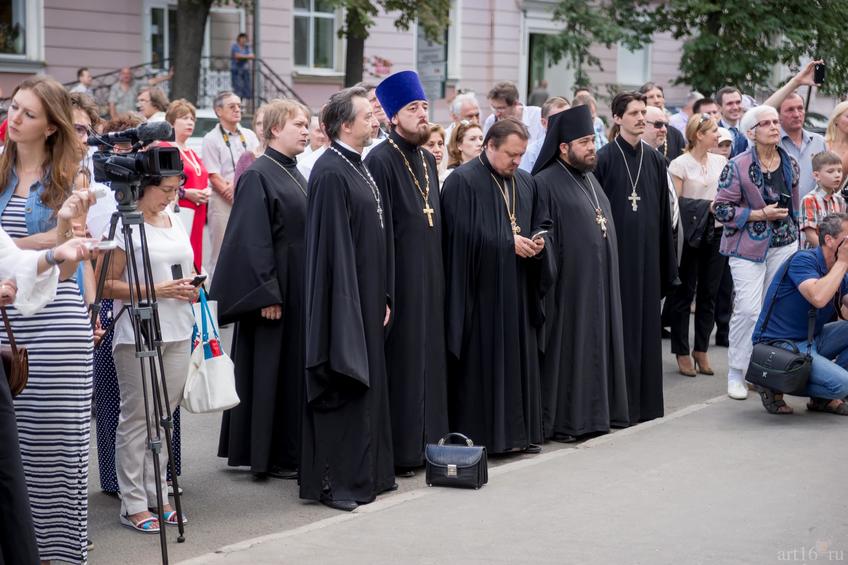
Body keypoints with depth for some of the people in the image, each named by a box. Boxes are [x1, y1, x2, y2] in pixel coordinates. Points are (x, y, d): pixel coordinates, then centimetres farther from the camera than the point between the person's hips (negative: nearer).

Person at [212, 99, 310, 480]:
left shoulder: (294, 175, 14)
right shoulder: (258, 176, -13)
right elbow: (253, 240, -18)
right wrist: (267, 294, -22)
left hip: (299, 291, 9)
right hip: (274, 291, -9)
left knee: (294, 371, 12)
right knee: (270, 372, -3)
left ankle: (289, 453, 20)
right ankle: (268, 457, 5)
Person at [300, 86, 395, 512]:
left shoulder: (358, 169, 13)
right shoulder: (331, 173, -17)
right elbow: (333, 246, -20)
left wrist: (382, 297, 16)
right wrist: (347, 306, -21)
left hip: (366, 300, 10)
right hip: (342, 302, -10)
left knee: (367, 386, 14)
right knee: (341, 389, -4)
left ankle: (368, 474, 22)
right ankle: (333, 481, 3)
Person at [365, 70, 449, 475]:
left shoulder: (428, 161, 14)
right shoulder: (380, 161, -12)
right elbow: (379, 230, -16)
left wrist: (439, 276, 14)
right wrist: (384, 291, -20)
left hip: (430, 277, 8)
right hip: (399, 277, -8)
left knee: (428, 359, 11)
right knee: (401, 361, -3)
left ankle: (425, 442, 20)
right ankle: (398, 451, 4)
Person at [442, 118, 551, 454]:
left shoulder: (525, 182, 14)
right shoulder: (463, 181, -8)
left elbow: (541, 222, 20)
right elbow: (464, 234, -16)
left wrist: (537, 240, -3)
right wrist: (509, 243, -17)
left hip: (519, 289, 7)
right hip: (482, 289, -7)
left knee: (521, 357, 8)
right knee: (482, 361, -5)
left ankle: (521, 431, 15)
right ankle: (480, 435, 1)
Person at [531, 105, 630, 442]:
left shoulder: (589, 178, 15)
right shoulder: (546, 184, -12)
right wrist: (550, 275, -19)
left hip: (599, 284, 8)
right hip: (569, 284, -8)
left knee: (595, 344, 11)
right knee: (567, 348, -3)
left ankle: (593, 411, 19)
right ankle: (561, 421, 3)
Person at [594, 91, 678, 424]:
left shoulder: (654, 160, 10)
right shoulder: (604, 158, -4)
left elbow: (663, 211, 12)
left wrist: (666, 259, 9)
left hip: (647, 251, 4)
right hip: (616, 250, -4)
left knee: (647, 322, 7)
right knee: (619, 324, -3)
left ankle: (646, 401, 14)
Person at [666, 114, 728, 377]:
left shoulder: (721, 162, 7)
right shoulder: (680, 164, -7)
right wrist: (705, 206, -13)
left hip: (716, 234, 5)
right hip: (690, 235, -4)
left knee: (709, 293, 8)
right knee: (684, 293, 4)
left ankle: (701, 350, 19)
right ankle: (682, 353, 12)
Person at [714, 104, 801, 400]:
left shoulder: (790, 164, 8)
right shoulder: (738, 166, -10)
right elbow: (722, 208, -10)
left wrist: (793, 230, 19)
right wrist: (761, 214, -15)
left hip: (783, 244, 5)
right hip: (748, 246, -5)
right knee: (748, 309, -12)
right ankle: (736, 373, 0)